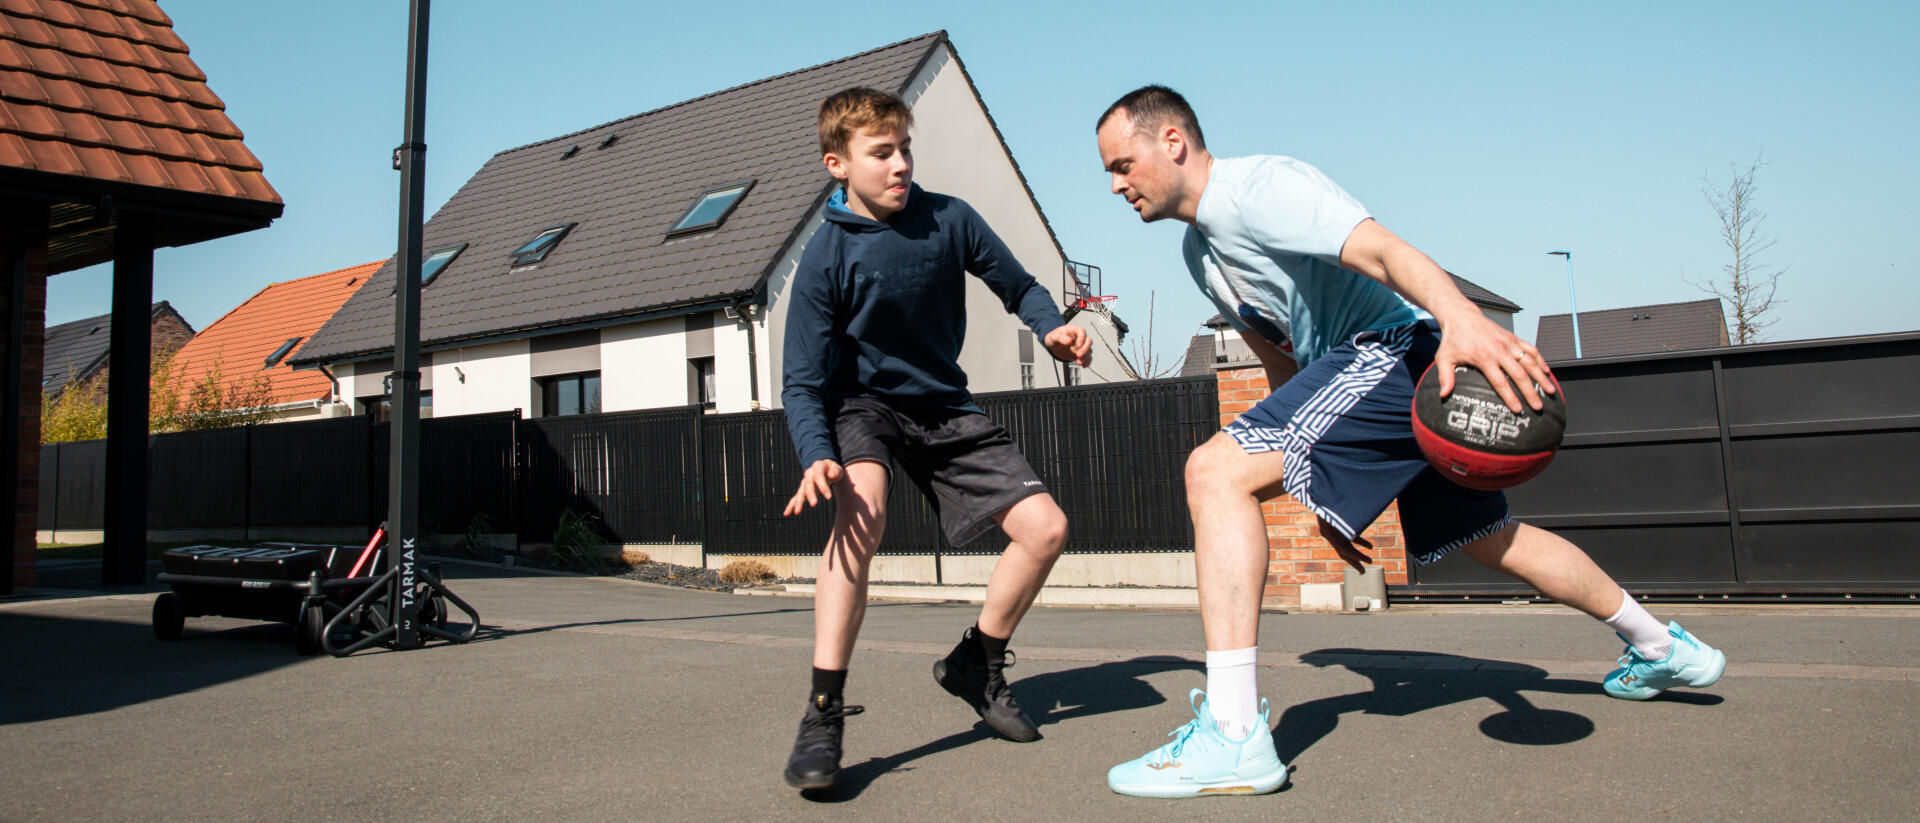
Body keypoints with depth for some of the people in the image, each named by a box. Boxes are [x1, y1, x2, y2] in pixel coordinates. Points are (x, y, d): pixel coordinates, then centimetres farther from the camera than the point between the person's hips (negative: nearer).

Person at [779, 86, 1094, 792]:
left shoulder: (950, 219, -9)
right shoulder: (825, 260, -16)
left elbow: (1017, 286, 7)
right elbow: (803, 384, -18)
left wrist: (1051, 327, -15)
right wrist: (817, 458, -37)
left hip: (945, 406, 4)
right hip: (862, 404, -4)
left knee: (1045, 529, -7)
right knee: (861, 508, -37)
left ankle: (975, 665, 18)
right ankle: (822, 714, -30)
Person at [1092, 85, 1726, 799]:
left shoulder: (1259, 185, -11)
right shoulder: (1200, 247, 18)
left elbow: (1382, 250, -26)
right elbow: (1282, 363, 24)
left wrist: (1460, 317, -46)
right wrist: (1326, 493, 23)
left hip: (1395, 346, -11)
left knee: (1216, 471, -23)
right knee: (1488, 538, 25)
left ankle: (1232, 735, -29)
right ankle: (1664, 648, 47)